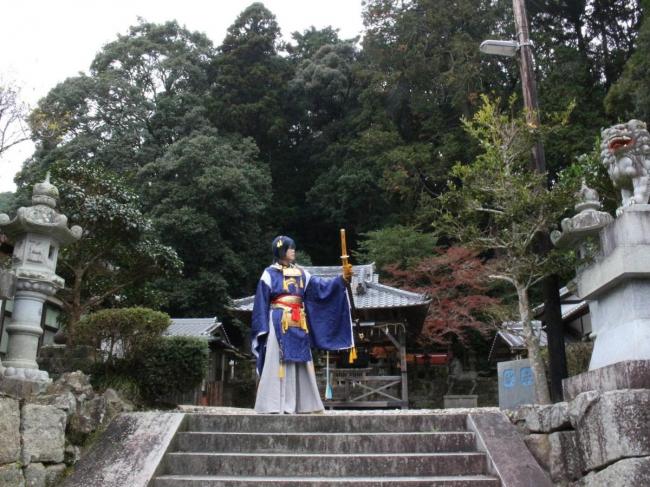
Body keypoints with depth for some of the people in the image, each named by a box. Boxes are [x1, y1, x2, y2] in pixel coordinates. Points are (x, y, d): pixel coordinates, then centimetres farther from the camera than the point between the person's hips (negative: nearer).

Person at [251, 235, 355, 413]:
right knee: (278, 362, -7)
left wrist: (341, 279, -11)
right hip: (279, 323, -5)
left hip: (298, 324, 5)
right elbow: (261, 303, -2)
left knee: (299, 362, 6)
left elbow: (320, 285, 4)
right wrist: (263, 329, -9)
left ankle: (302, 403, 12)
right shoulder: (270, 274, 0)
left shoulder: (300, 273, 14)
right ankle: (275, 405, -4)